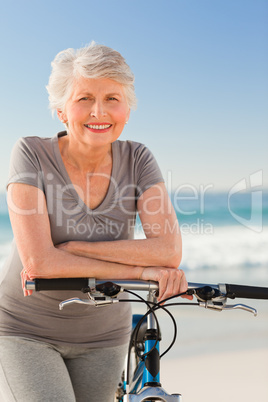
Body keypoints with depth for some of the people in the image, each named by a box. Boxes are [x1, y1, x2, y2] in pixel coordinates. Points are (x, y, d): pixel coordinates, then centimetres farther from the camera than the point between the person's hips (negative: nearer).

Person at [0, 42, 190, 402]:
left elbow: (169, 251, -19)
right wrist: (142, 271, -26)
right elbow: (38, 261, -25)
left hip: (101, 337, 3)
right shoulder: (32, 154, -17)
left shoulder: (137, 159, -9)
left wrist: (72, 248, -24)